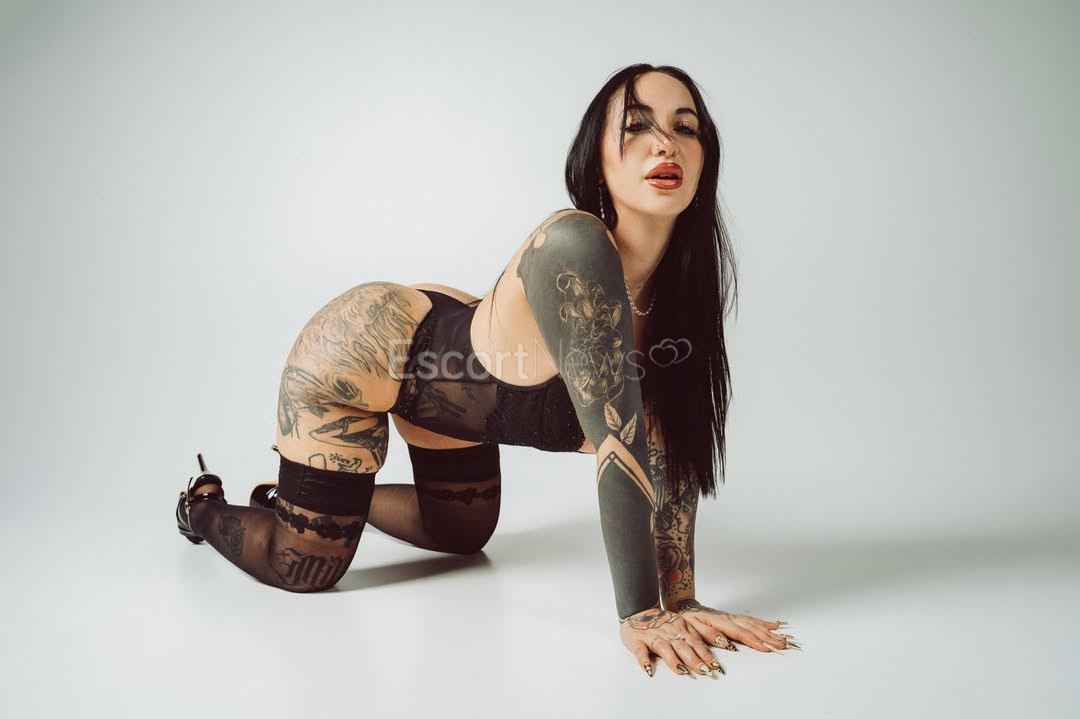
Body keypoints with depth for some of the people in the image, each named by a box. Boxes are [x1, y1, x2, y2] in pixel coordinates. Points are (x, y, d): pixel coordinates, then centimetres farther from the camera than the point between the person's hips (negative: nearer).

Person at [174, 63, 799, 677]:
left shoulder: (680, 282, -17)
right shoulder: (574, 250, -40)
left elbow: (674, 445, -17)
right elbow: (618, 440, -40)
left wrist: (681, 599, -20)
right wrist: (639, 615, -33)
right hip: (352, 357, -7)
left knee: (464, 532, 26)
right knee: (307, 570, 4)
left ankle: (313, 491, 46)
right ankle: (207, 505, 36)